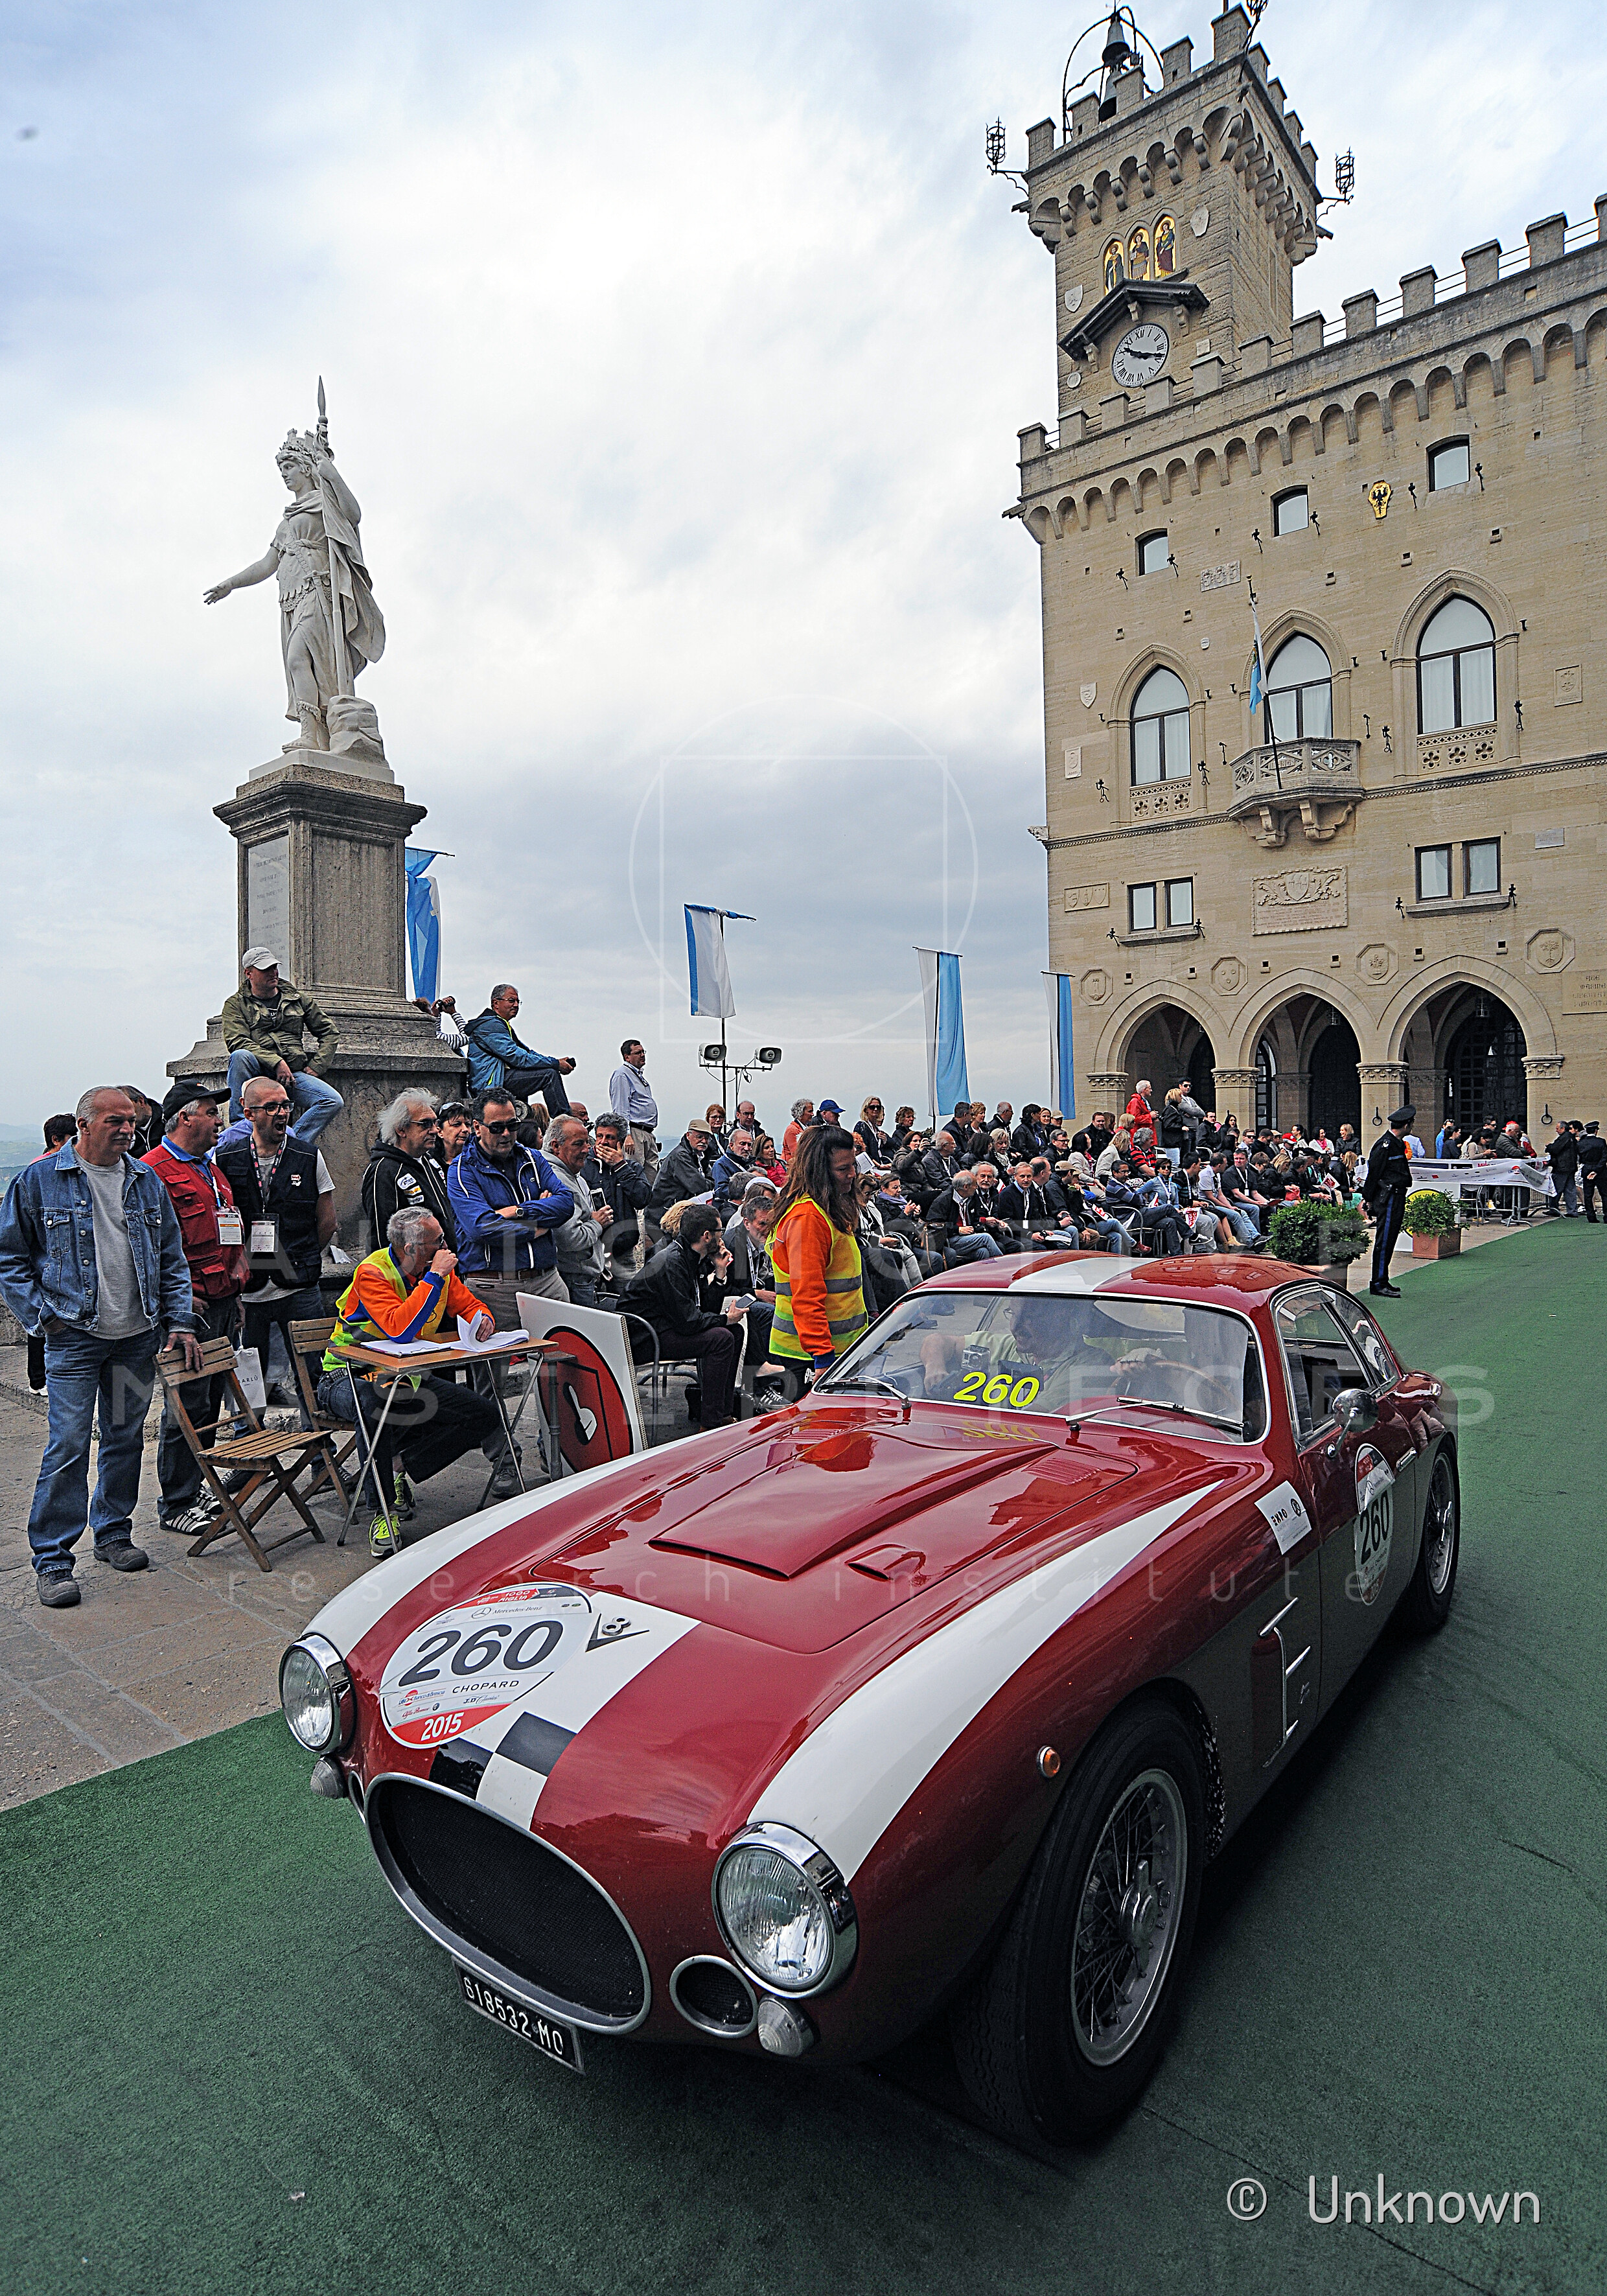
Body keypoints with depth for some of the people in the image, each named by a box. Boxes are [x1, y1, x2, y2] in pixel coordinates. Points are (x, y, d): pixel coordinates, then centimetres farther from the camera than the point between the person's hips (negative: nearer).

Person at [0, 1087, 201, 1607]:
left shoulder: (147, 1182, 9)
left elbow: (172, 1259, 12)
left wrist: (180, 1323, 5)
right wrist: (42, 1315, -7)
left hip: (138, 1337, 4)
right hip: (74, 1337, -4)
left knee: (126, 1438, 12)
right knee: (68, 1445, -6)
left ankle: (113, 1533, 28)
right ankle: (52, 1560, 4)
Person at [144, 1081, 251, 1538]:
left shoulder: (212, 1170, 19)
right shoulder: (155, 1170, -11)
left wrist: (236, 1282, 21)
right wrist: (180, 1294, -17)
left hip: (222, 1302, 9)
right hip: (189, 1308, -9)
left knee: (210, 1401, 15)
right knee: (187, 1406, -3)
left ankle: (196, 1485, 27)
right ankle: (176, 1505, 7)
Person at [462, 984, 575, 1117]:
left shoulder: (500, 1025, 23)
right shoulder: (491, 1025, -12)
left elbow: (526, 1052, 19)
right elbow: (518, 1058, -20)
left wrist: (558, 1062, 4)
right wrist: (556, 1064, -17)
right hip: (491, 1083, -11)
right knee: (550, 1074, -17)